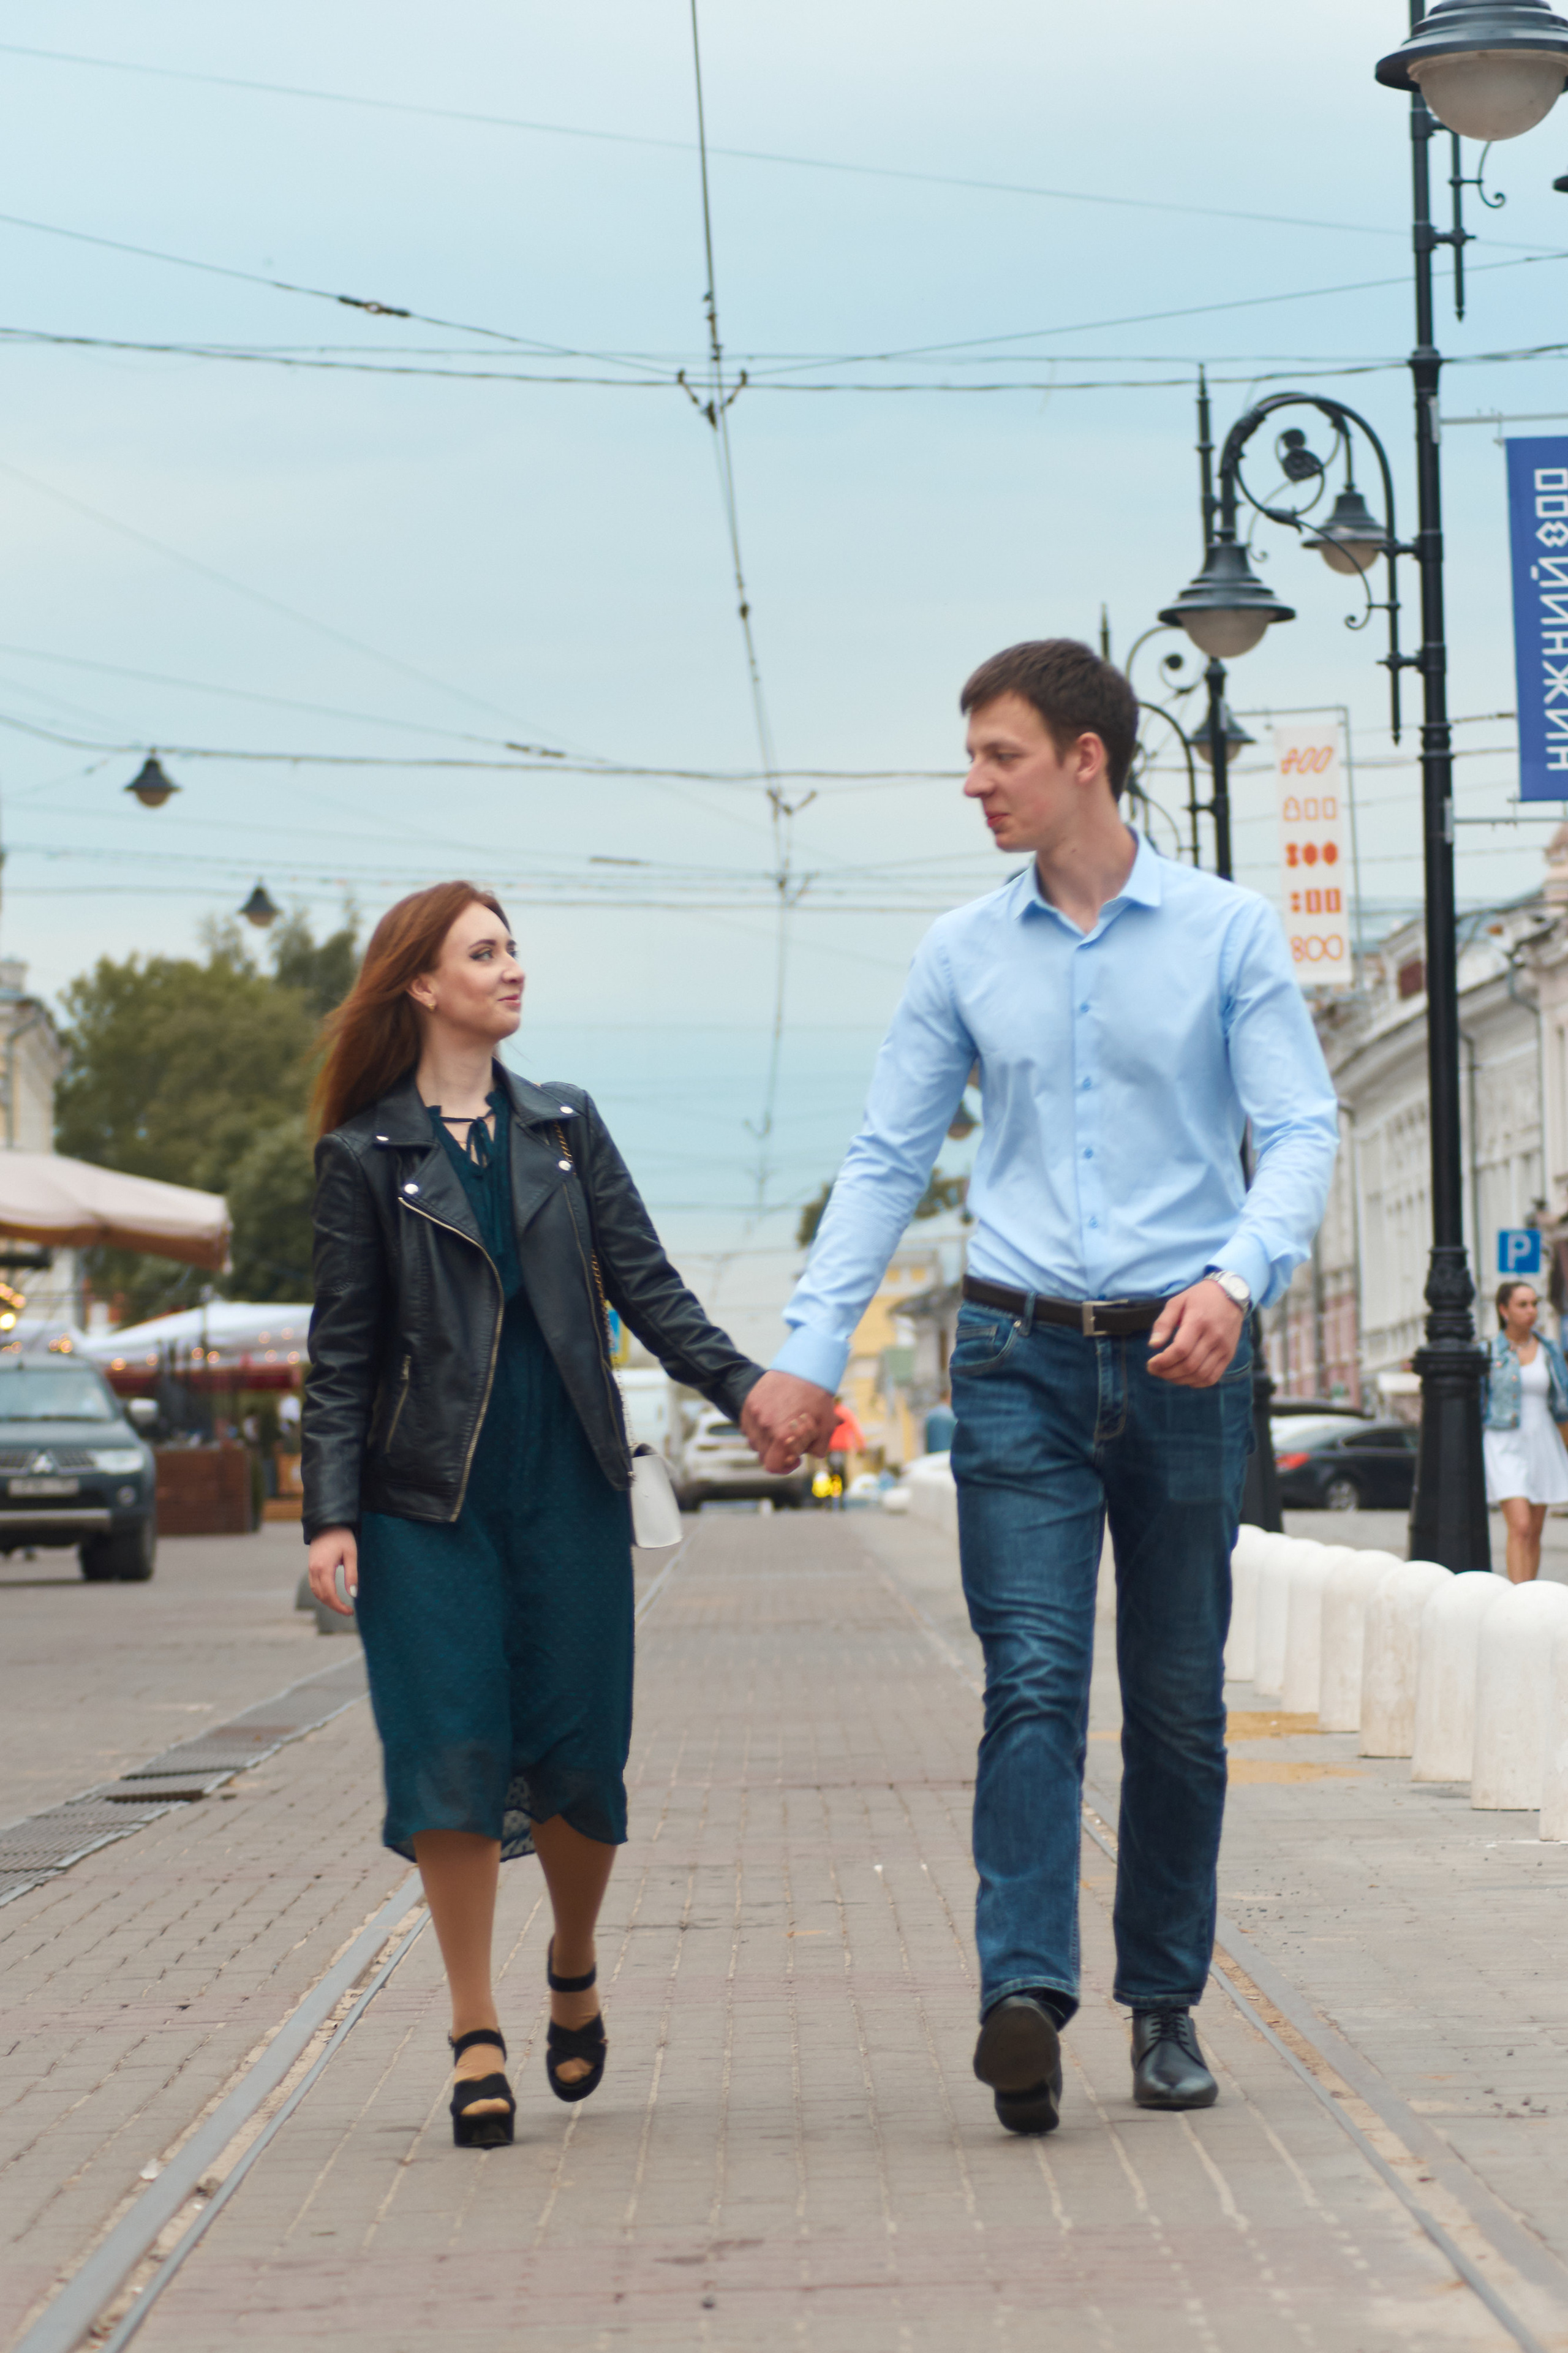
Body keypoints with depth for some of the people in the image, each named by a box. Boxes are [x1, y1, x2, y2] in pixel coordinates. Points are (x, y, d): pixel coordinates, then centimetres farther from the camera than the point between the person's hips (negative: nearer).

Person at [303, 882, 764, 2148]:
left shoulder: (566, 1128, 13)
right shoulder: (364, 1155, 3)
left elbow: (648, 1287, 8)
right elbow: (343, 1353, 2)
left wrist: (745, 1386, -6)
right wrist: (331, 1514, -7)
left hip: (571, 1486, 3)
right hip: (429, 1501, -2)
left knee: (578, 1757, 0)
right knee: (452, 1756, -7)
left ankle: (575, 1970, 26)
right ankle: (477, 2036, 2)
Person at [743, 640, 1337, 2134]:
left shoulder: (1227, 933, 1)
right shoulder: (962, 954, 7)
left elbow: (1300, 1130, -3)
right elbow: (887, 1159, 9)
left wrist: (1238, 1277, -21)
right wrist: (809, 1349, 0)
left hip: (1182, 1358, 0)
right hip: (1020, 1355, 0)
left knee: (1178, 1702, 6)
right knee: (1033, 1680, -12)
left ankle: (1163, 2003, 15)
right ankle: (1023, 1997, -23)